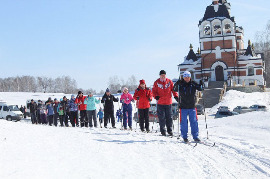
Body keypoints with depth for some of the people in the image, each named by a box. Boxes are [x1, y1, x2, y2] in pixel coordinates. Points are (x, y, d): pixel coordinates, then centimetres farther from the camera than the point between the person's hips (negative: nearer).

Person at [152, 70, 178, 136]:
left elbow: (173, 89, 8)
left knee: (169, 117, 5)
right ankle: (163, 131, 9)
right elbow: (154, 91, 4)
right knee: (161, 117, 1)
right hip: (160, 103, -1)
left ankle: (170, 130, 13)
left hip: (168, 102, 1)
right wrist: (156, 96, -14)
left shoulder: (169, 81, 4)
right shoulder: (157, 82, 2)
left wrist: (176, 96, -4)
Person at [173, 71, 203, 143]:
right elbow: (174, 89, -11)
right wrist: (176, 85, -29)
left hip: (192, 107, 2)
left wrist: (201, 85, -19)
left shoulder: (193, 84, 2)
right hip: (183, 107, -2)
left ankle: (195, 136, 12)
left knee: (194, 121, 4)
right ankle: (184, 136, 14)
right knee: (184, 122, 4)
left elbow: (200, 88, 1)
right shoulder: (180, 84, -3)